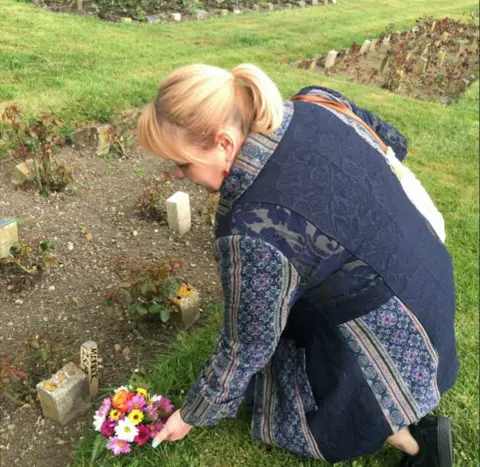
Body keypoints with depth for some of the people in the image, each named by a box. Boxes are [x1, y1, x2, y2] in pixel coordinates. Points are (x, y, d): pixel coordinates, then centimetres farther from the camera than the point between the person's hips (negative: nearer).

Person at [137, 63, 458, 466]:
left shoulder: (254, 229, -32)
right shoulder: (317, 103, -11)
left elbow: (245, 348, -18)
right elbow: (392, 142, 7)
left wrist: (191, 417, -1)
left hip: (392, 338, -7)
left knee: (274, 401, 12)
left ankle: (411, 434, 12)